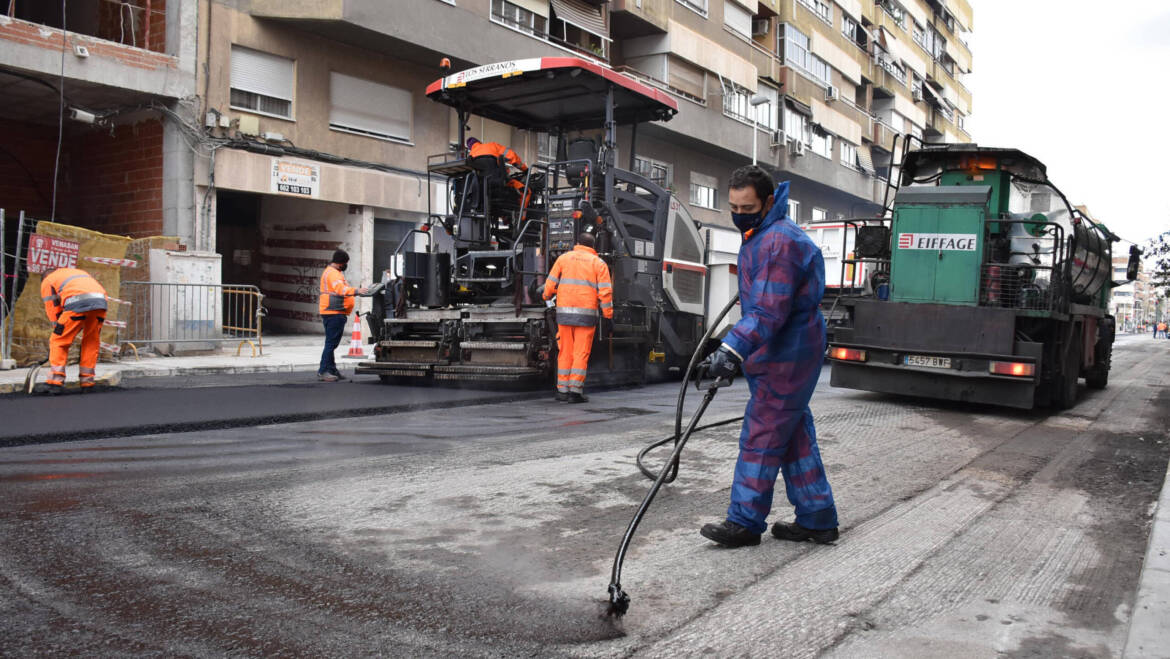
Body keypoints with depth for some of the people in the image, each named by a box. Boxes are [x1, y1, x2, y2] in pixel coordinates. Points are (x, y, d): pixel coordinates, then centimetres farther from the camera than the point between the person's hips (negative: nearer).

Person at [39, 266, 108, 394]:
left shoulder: (47, 282, 26)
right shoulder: (78, 272, 41)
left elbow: (54, 312, 20)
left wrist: (59, 332, 26)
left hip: (78, 303, -5)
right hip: (100, 301, 5)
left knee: (59, 341, 7)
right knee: (91, 342, 16)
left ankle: (55, 382, 1)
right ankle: (87, 383, 15)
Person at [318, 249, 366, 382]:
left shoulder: (335, 272, 21)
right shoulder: (332, 273, -14)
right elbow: (340, 289, -30)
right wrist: (357, 291, -41)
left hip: (336, 313, 11)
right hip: (334, 313, -11)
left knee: (332, 343, 14)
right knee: (331, 343, -11)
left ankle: (331, 370, 20)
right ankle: (323, 371, -11)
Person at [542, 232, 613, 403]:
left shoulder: (564, 258, 11)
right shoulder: (598, 263, 6)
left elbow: (551, 282, 11)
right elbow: (605, 291, -2)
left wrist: (547, 296, 31)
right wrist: (608, 315, 1)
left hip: (564, 312, 2)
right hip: (586, 313, -2)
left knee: (565, 352, 10)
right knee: (581, 353, 1)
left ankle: (562, 390, 11)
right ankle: (575, 391, -3)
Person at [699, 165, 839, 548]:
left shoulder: (779, 242, -21)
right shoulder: (761, 234, 14)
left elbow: (769, 311, -30)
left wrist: (733, 348, -37)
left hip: (785, 358, -11)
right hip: (783, 354, 11)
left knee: (761, 437, -5)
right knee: (795, 436, 14)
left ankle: (745, 523, 3)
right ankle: (817, 520, 22)